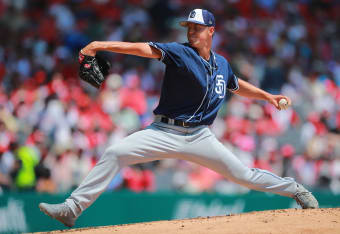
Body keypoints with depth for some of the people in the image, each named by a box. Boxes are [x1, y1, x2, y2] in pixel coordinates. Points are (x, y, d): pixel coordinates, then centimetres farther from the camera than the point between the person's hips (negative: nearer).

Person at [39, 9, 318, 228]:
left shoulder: (222, 64, 7)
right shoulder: (179, 52, -8)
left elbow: (237, 85, 30)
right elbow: (144, 48, -25)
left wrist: (267, 96, 27)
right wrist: (102, 45, -35)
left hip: (199, 137, 3)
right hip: (165, 132, -2)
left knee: (242, 174, 3)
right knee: (114, 154, -20)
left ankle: (295, 189, 28)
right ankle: (72, 208, -19)